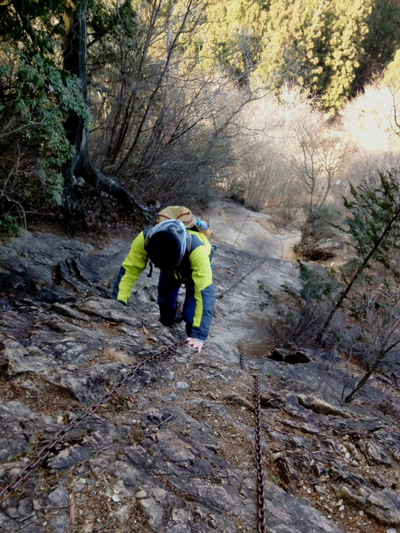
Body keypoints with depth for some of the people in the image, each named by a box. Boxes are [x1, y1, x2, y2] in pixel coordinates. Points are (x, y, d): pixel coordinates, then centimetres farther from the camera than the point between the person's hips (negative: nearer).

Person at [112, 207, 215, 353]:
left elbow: (205, 292, -47)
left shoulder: (197, 249, -49)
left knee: (191, 316, -11)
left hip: (196, 268, -3)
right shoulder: (145, 239, -40)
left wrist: (199, 334, -48)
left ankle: (193, 347, 18)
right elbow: (129, 270, -30)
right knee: (165, 302, 13)